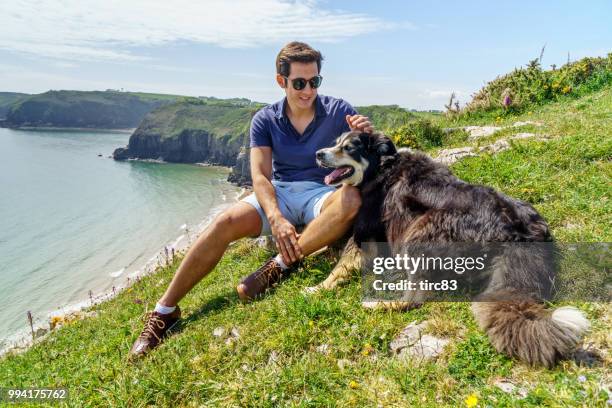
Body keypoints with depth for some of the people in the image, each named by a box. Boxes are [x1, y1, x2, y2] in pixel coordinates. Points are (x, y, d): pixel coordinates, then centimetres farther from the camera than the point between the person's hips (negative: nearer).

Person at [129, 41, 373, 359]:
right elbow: (260, 176, -11)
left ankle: (280, 265, -30)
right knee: (225, 222, -27)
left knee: (354, 197, -35)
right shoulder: (265, 120, -1)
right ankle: (164, 311, -17)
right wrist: (276, 219, -30)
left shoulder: (339, 111, -4)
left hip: (321, 193, 0)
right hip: (277, 193, 1)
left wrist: (368, 136, -27)